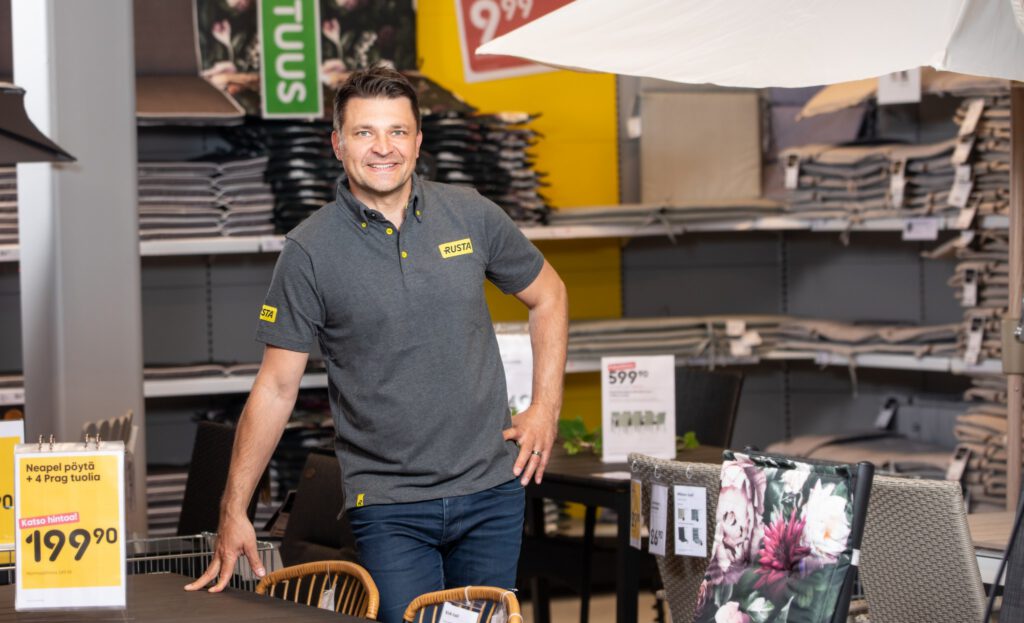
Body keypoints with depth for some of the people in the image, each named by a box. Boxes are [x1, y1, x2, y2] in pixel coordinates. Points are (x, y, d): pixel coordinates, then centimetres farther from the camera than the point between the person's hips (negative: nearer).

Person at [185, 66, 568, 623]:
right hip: (389, 506, -3)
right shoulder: (310, 251, -6)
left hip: (492, 491, 3)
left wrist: (545, 407, 6)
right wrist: (233, 512, -5)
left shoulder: (472, 216, 2)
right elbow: (276, 387, -3)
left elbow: (546, 296, 17)